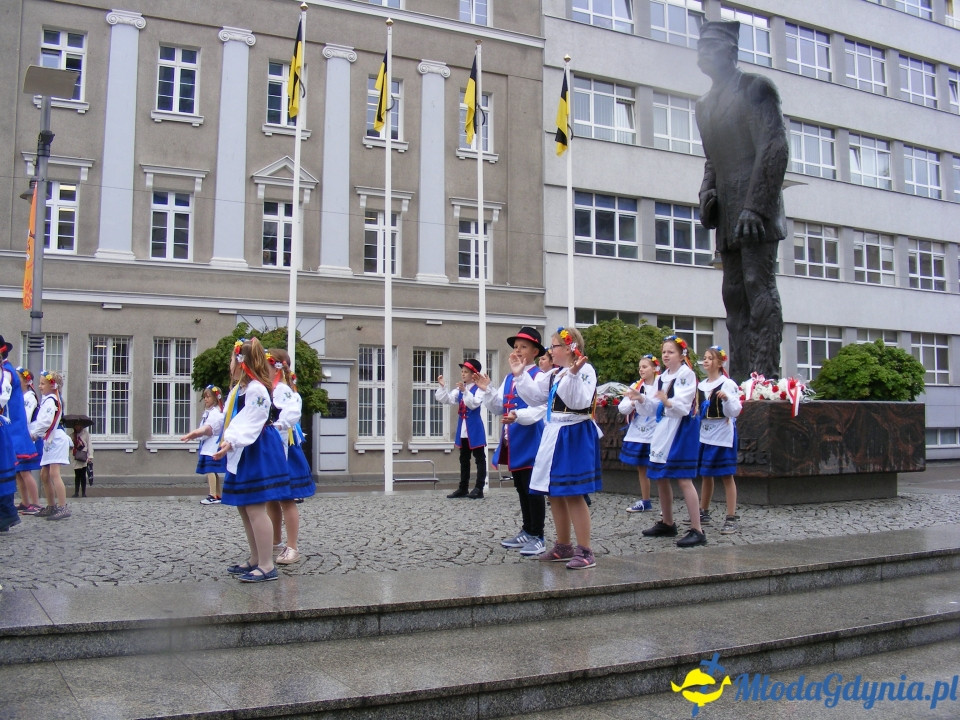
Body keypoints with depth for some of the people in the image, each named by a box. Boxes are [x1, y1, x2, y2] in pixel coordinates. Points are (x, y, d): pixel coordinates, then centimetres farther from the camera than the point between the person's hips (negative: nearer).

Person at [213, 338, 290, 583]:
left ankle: (267, 566, -7)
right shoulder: (237, 389, 16)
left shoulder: (256, 389, -16)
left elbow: (251, 425, -24)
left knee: (255, 508, -11)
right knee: (244, 508, 14)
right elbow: (228, 419, 24)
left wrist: (232, 442, -34)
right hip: (241, 455, 11)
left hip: (257, 454, -11)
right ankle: (255, 560, 24)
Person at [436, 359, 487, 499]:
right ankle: (463, 488, 21)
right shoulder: (460, 390, 9)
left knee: (479, 458, 0)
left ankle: (479, 489, 0)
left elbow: (474, 404, -25)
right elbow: (445, 399, 4)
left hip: (475, 429, -8)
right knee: (464, 459, 14)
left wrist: (465, 391, -32)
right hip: (462, 429, 8)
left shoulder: (478, 389, -11)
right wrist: (441, 386, -9)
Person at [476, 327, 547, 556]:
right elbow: (498, 408, 16)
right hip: (512, 441, 8)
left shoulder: (539, 377, -10)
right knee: (521, 488, 16)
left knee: (533, 489, -4)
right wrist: (487, 390, 1)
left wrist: (517, 415, -35)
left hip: (530, 440, -8)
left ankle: (537, 537, 3)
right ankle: (527, 532, 27)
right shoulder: (508, 378, 15)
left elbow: (540, 409, -20)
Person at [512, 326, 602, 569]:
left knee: (573, 493, -9)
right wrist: (520, 375, 9)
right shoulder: (552, 374, 15)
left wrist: (574, 374, -33)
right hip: (553, 435, 9)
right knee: (554, 493, 12)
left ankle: (585, 551, -3)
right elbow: (534, 397, 15)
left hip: (575, 437, -9)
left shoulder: (585, 370, -11)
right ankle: (563, 546, 24)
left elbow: (579, 402, -23)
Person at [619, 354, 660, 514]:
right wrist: (632, 403, -16)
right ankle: (645, 501, 23)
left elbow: (659, 405, -24)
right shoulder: (635, 386, 9)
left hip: (654, 434, -6)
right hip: (636, 433, 6)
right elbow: (622, 408, 5)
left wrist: (641, 398, -38)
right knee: (641, 468, 13)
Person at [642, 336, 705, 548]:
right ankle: (667, 524, 25)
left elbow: (683, 406, -18)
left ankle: (697, 530, -9)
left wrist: (667, 402, -35)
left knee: (683, 479, -12)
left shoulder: (687, 374, -8)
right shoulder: (662, 378, 14)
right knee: (660, 477, 11)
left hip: (682, 429, -8)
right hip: (663, 429, 8)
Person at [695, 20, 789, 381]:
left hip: (755, 211, -7)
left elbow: (775, 148, -9)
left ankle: (765, 375, -16)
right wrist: (707, 192, 6)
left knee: (758, 286, -13)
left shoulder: (755, 88, 0)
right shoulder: (705, 104, 22)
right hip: (728, 215, 7)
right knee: (734, 294, 3)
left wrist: (754, 206, -18)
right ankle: (740, 378, 4)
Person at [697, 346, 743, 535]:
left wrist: (727, 399, -28)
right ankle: (703, 512, 25)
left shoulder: (728, 384, -7)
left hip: (722, 435, -7)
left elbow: (735, 411, -13)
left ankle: (732, 518, 0)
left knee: (726, 475, -4)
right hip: (704, 435, 7)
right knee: (705, 475, 14)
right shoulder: (701, 385, 12)